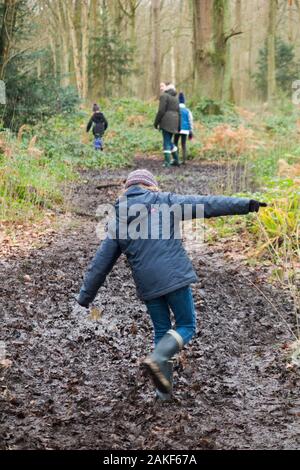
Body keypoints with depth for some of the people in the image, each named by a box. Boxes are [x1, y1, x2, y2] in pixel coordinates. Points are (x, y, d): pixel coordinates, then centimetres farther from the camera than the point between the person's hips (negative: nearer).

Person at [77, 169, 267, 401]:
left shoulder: (117, 221, 11)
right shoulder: (165, 201, 2)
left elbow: (100, 264, 12)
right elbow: (208, 204, -4)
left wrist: (85, 297, 19)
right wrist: (246, 204, -5)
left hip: (147, 285, 4)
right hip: (175, 277, -4)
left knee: (162, 331, 19)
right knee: (186, 326, 11)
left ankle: (164, 389, 18)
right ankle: (156, 359, -13)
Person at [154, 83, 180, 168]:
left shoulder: (164, 96, -6)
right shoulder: (175, 97, 17)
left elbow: (161, 111, -13)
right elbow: (178, 112, 17)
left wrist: (156, 122, -6)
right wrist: (179, 126, 19)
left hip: (166, 121, -7)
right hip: (174, 122, 7)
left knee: (166, 142, -5)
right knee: (169, 141, 17)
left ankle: (167, 163, -7)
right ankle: (176, 160, 17)